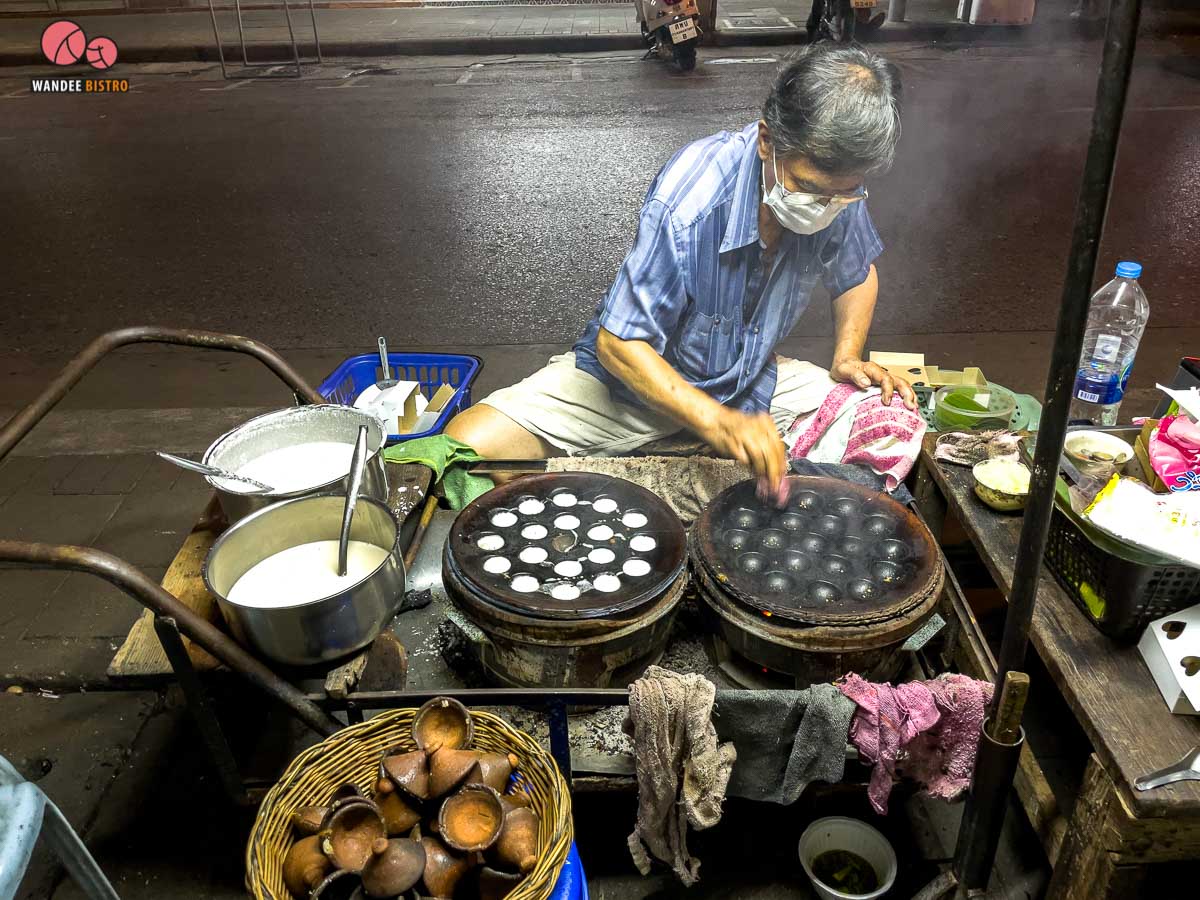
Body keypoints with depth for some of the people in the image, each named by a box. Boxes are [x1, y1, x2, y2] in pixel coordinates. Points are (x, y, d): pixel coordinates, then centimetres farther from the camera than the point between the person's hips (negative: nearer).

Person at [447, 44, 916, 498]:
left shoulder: (836, 184, -13)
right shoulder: (687, 203, -32)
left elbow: (858, 274, 10)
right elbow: (617, 343, -28)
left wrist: (847, 358, -9)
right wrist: (718, 422, -41)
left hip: (750, 377, 5)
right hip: (639, 370, -5)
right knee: (467, 444, -25)